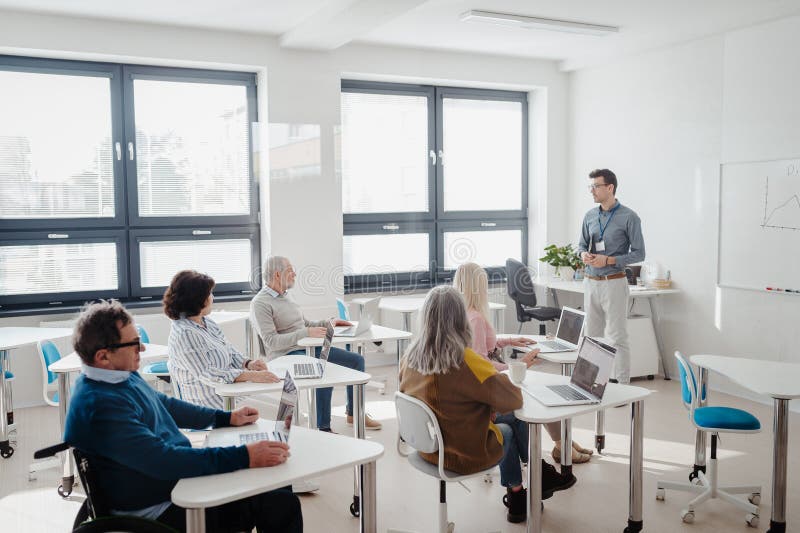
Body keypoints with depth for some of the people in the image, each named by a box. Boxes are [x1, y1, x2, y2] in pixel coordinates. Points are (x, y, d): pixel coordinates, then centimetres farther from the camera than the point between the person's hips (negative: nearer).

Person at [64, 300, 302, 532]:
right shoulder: (101, 405, -27)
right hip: (159, 509, -10)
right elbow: (163, 460, -32)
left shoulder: (122, 375, 4)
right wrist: (244, 457, -33)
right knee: (282, 506, -16)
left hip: (179, 479, 10)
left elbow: (164, 404, 21)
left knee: (279, 485, 8)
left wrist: (227, 417, 18)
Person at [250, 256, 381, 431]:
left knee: (356, 360, 2)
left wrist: (328, 323, 11)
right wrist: (306, 333, -26)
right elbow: (272, 342, -21)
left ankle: (353, 414, 15)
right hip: (285, 355, -9)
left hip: (307, 348, 9)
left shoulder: (285, 296, 16)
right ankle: (323, 429, -24)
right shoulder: (260, 303, -12)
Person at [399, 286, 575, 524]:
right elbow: (513, 400, -20)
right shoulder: (466, 362, -30)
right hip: (466, 455, -6)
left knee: (508, 421, 23)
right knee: (515, 419, 21)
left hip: (429, 447, 6)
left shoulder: (410, 358, -10)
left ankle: (516, 495, 34)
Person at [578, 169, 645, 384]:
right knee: (593, 336, 11)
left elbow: (638, 253, -8)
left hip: (613, 283, -6)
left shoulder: (629, 217, -7)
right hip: (590, 282, 6)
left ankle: (623, 384, 1)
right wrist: (583, 254, -5)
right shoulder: (590, 216, 10)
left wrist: (608, 260, -18)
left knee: (617, 337, -5)